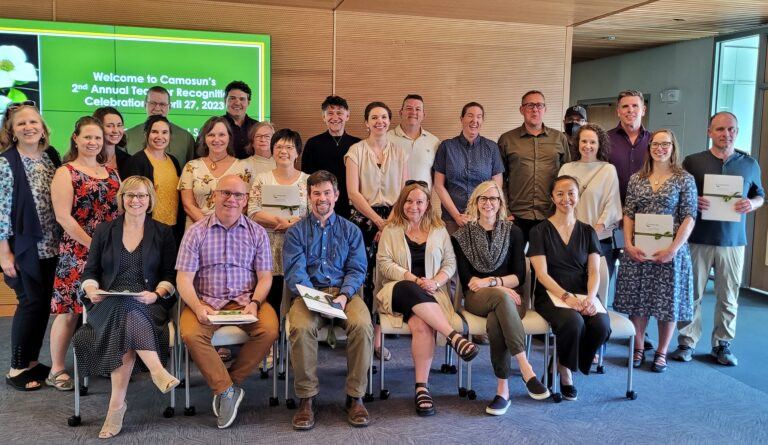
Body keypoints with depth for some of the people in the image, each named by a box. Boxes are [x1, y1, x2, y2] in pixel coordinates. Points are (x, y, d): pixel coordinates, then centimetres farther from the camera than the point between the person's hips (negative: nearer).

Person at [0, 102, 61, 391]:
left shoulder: (52, 156, 6)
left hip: (51, 246, 6)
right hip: (24, 247, -6)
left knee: (44, 303, 11)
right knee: (31, 303, -2)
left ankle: (32, 361, 25)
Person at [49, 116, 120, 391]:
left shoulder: (111, 172, 14)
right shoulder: (66, 172, -4)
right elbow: (63, 216, -12)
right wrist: (91, 244, -16)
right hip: (78, 253, -5)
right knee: (69, 309, -2)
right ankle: (57, 370, 9)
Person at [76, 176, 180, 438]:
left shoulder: (163, 233, 13)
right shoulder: (104, 231, 17)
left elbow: (170, 276, 7)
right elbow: (90, 271, 13)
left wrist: (157, 294, -14)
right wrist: (91, 290, -9)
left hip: (148, 305, -1)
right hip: (108, 305, 1)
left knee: (125, 326, -35)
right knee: (125, 314, -37)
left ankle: (117, 403, -38)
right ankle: (156, 370, -45)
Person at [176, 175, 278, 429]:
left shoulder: (257, 233, 6)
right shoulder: (196, 232, 2)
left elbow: (265, 277, 4)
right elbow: (184, 278, -3)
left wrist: (255, 303, -16)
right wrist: (198, 307, -21)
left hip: (245, 301, 1)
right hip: (206, 301, -1)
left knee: (269, 330, -27)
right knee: (191, 334, -30)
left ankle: (223, 385, -7)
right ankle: (227, 389, -12)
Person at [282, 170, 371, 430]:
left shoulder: (351, 231, 16)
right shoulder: (296, 232, 12)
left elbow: (357, 270, 6)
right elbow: (294, 271, -1)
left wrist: (344, 295, -15)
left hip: (344, 291, 1)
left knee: (362, 325, -31)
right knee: (301, 328, -34)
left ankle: (355, 396, -14)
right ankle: (307, 398, -17)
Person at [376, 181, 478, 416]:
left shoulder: (439, 230, 18)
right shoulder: (391, 231, 13)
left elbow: (450, 262, 12)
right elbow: (384, 264, 1)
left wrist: (435, 282, -9)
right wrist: (415, 280, -11)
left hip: (432, 293, 1)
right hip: (398, 291, -1)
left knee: (421, 324, -33)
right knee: (411, 290, -40)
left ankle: (422, 386, -29)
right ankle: (454, 337, -43)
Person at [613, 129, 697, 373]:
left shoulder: (684, 179, 0)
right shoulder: (636, 179, 7)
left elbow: (689, 218, -5)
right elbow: (628, 215, 6)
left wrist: (673, 249, -14)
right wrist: (629, 245, -6)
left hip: (670, 251, -2)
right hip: (638, 251, 2)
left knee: (668, 301, 5)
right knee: (636, 300, 6)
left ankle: (661, 352, 20)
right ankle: (638, 348, 21)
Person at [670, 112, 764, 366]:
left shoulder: (750, 164, 9)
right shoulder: (693, 162, 1)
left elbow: (760, 195, 16)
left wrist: (752, 204, -7)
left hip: (733, 242, 2)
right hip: (697, 239, -2)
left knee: (728, 297, 8)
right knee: (692, 293, 3)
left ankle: (722, 344, 22)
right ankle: (687, 342, 13)